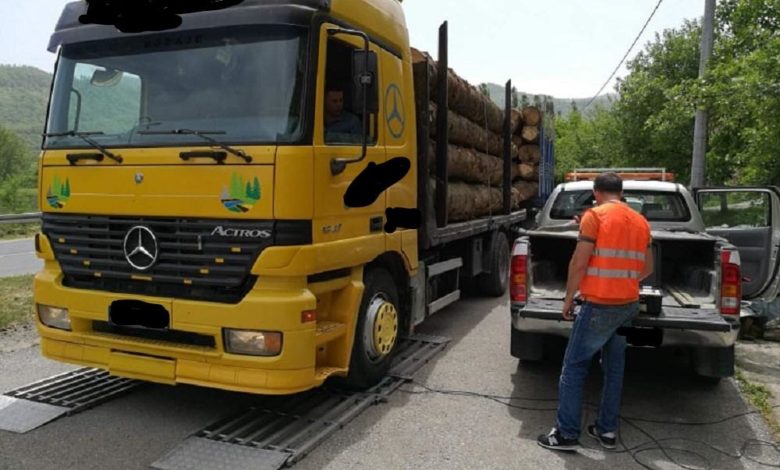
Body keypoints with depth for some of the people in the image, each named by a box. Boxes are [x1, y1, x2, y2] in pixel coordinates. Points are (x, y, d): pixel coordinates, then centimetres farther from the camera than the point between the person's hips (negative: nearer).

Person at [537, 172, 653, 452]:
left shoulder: (595, 216, -10)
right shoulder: (640, 221, 11)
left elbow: (579, 263, -15)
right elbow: (647, 268, 17)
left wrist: (568, 299, -4)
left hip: (600, 305, -7)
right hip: (629, 305, 7)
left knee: (574, 367, 1)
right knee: (614, 368, 16)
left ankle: (566, 434, 4)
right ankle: (607, 430, 23)